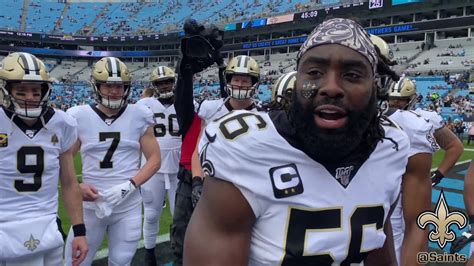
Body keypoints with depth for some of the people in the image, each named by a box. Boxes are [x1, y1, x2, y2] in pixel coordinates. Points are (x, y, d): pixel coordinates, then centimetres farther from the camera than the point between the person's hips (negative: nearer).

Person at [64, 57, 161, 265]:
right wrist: (77, 187, -14)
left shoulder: (139, 116, -2)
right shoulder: (79, 117, -3)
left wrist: (129, 186, -13)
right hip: (90, 205, 0)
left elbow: (154, 159, 0)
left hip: (128, 207, 0)